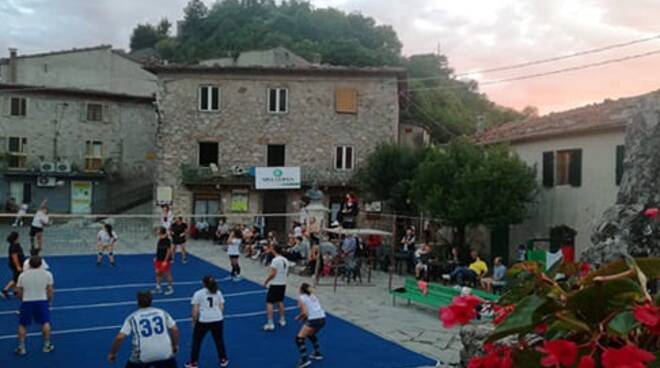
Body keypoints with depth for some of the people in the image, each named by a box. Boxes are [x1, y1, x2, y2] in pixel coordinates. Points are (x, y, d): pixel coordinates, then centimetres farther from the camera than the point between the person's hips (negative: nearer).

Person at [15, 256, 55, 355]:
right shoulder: (47, 274, -1)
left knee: (22, 325, 14)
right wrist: (49, 301, 14)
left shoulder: (22, 275, 3)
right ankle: (47, 346, 12)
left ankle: (21, 348, 16)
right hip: (42, 301, -1)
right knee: (45, 323, 9)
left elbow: (19, 292, 7)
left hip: (26, 302, 1)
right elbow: (50, 290, -1)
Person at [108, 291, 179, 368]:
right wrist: (175, 346, 22)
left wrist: (112, 354, 14)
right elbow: (175, 330, 7)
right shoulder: (162, 312, 12)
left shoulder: (132, 317, 8)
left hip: (143, 355, -1)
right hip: (164, 353, 1)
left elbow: (119, 338, 0)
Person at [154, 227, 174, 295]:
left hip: (165, 260, -8)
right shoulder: (160, 240, 5)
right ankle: (158, 288, 20)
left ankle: (170, 288, 15)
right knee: (158, 273, 10)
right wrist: (156, 257, 16)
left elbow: (169, 251, -20)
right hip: (159, 259, 8)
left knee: (167, 274, 3)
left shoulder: (167, 241, -21)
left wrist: (165, 261, -21)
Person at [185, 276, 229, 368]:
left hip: (203, 321, -3)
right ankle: (223, 360, 29)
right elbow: (222, 308, 4)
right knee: (219, 340, 19)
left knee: (196, 341, 14)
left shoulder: (198, 293, -4)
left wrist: (194, 322, 5)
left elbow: (195, 311, -7)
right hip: (217, 320, 3)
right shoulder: (218, 293, 6)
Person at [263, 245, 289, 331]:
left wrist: (266, 281, -9)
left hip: (274, 284, -8)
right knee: (280, 302, 22)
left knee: (269, 303, -2)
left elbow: (272, 273, -20)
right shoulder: (285, 260, 7)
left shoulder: (275, 260, -17)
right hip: (283, 283, 8)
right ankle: (282, 320, 30)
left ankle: (270, 324, -6)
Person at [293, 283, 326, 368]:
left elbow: (305, 313, -8)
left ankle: (304, 359, -15)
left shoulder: (301, 298, 1)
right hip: (322, 319, 7)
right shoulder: (313, 296, 21)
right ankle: (317, 353, 35)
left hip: (313, 320, -7)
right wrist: (304, 317, 21)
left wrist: (298, 317, 10)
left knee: (299, 338, -2)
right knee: (311, 334, 32)